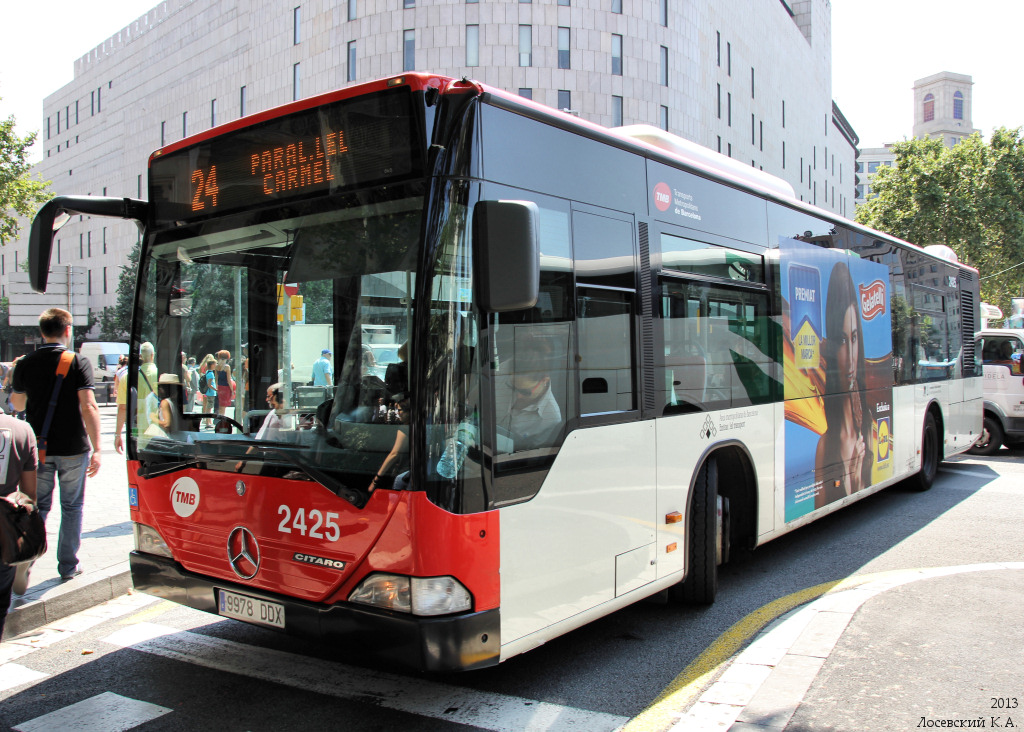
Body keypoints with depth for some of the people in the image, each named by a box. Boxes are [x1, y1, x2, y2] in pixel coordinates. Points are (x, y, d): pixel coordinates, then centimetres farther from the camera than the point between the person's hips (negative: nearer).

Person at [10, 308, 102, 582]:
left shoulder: (25, 364, 1)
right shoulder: (79, 363, -10)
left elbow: (17, 404, 14)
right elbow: (88, 407, -17)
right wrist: (96, 449, -16)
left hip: (38, 448, 3)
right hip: (73, 447, -2)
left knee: (38, 506, 14)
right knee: (72, 507, 10)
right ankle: (68, 565, 16)